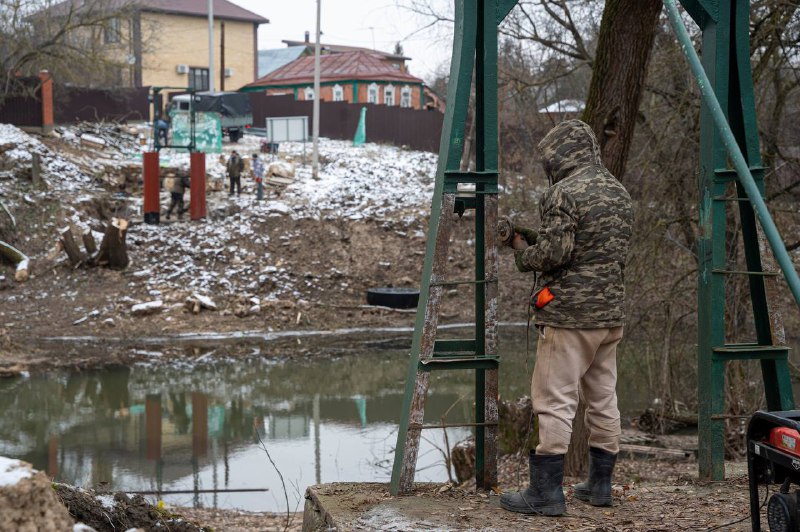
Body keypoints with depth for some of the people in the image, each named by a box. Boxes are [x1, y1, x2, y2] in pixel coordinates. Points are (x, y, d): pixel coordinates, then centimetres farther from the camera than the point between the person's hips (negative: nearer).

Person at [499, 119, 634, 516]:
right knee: (603, 398, 13)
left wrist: (522, 248, 3)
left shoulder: (565, 193, -13)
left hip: (569, 314, -8)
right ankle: (600, 484, 20)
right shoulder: (620, 193, 13)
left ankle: (546, 491, -4)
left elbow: (551, 255, -18)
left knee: (555, 401, -5)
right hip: (611, 313, 8)